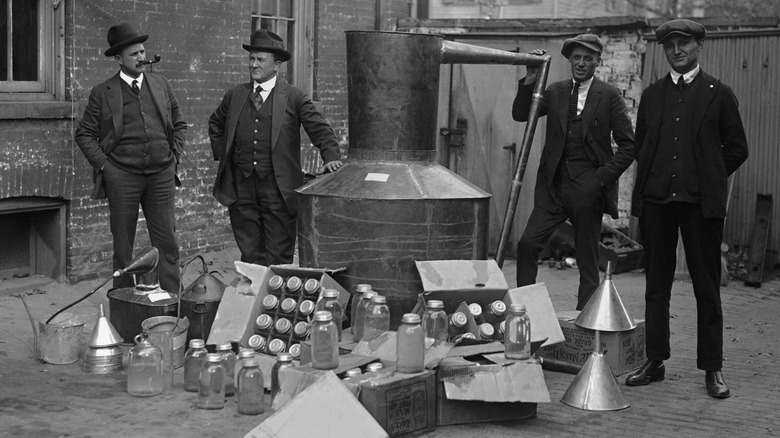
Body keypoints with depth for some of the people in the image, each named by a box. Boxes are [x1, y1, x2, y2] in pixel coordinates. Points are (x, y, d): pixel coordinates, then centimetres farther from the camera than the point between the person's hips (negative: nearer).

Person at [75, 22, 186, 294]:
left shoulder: (162, 86, 9)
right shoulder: (102, 93, 0)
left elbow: (179, 124, 19)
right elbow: (84, 134, 3)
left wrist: (175, 154, 8)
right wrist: (103, 164, -5)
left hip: (161, 176, 2)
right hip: (121, 177, -2)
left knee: (167, 244, 2)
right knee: (122, 246, 5)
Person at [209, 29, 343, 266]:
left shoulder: (295, 98, 1)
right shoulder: (235, 95, 12)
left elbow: (320, 130, -3)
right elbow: (215, 124, 28)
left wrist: (330, 156, -20)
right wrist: (221, 155, 15)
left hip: (278, 189, -3)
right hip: (240, 188, 3)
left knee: (278, 259, -2)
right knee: (249, 256, 7)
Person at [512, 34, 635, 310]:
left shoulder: (609, 96, -1)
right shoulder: (555, 92, 10)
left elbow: (628, 146, -2)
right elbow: (520, 115, 1)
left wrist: (602, 178, -11)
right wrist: (531, 79, -9)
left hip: (588, 187, -3)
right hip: (553, 186, 3)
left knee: (588, 261, 4)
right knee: (527, 243, -9)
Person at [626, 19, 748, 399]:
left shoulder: (719, 94, 4)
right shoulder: (652, 95, 13)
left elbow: (736, 149, 6)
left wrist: (708, 178, 4)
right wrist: (651, 181, 9)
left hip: (702, 202, -3)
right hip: (656, 199, 3)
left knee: (707, 288, 2)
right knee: (656, 285, 7)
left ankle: (712, 368, 8)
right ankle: (655, 361, 15)